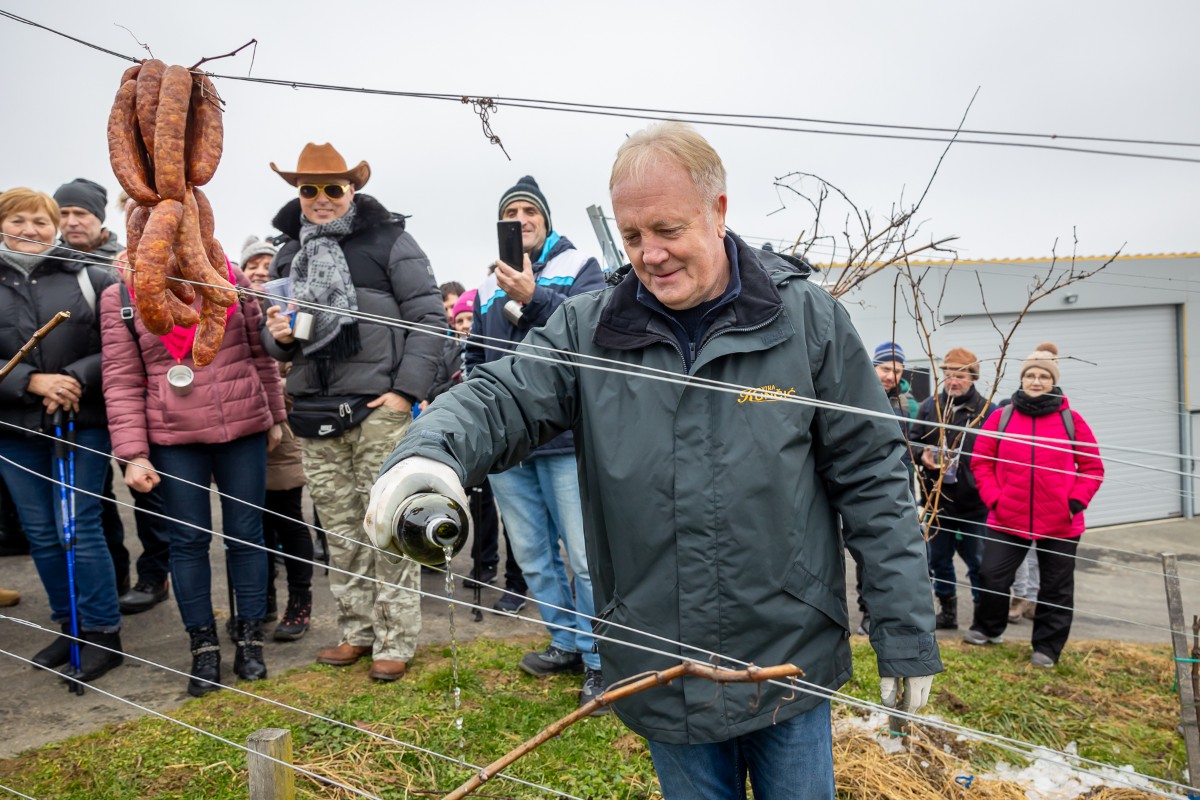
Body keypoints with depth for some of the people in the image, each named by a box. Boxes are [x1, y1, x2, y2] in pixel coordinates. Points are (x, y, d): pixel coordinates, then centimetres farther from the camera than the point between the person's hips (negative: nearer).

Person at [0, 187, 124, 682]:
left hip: (83, 421, -3)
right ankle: (70, 628, 26)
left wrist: (76, 379, -18)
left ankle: (103, 633, 10)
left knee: (78, 528, -3)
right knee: (40, 532, 11)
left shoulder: (90, 279, -3)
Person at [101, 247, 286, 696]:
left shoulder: (230, 280, 3)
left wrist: (275, 417, 12)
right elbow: (122, 381, -3)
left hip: (244, 430, 1)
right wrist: (134, 454, -8)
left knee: (246, 533, 7)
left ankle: (250, 641, 20)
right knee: (188, 539, 6)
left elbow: (260, 352, 10)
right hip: (173, 439, -1)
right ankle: (204, 649, 19)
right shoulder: (120, 297, -1)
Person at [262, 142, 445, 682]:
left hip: (379, 406, -5)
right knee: (340, 531, 12)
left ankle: (395, 641, 9)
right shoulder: (289, 254, 17)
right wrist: (278, 335, -2)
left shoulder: (389, 241, -1)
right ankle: (357, 632, 25)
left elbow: (429, 318, -6)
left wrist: (407, 390, -14)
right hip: (315, 414, 6)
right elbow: (278, 344, 23)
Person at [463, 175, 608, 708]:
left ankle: (600, 659, 10)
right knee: (531, 555, 14)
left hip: (566, 436, -6)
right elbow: (474, 355, 27)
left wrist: (533, 298, -28)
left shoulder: (578, 267, 2)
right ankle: (566, 644, 30)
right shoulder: (489, 287, 17)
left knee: (585, 555, -4)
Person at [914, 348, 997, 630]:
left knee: (978, 561, 6)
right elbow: (913, 442, 11)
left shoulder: (988, 410, -6)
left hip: (975, 503, -4)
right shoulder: (929, 407, 6)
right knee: (938, 559, 14)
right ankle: (947, 608, 30)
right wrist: (923, 457, -8)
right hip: (936, 500, 4)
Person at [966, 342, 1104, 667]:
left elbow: (1093, 467, 4)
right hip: (1007, 520, 0)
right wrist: (993, 498, -7)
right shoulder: (1001, 417, -1)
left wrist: (1076, 501, -8)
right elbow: (981, 461, 3)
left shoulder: (1071, 419, -1)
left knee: (1056, 588, 10)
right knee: (992, 578, 2)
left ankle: (1047, 648, 26)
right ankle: (988, 628, 28)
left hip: (1060, 524, 0)